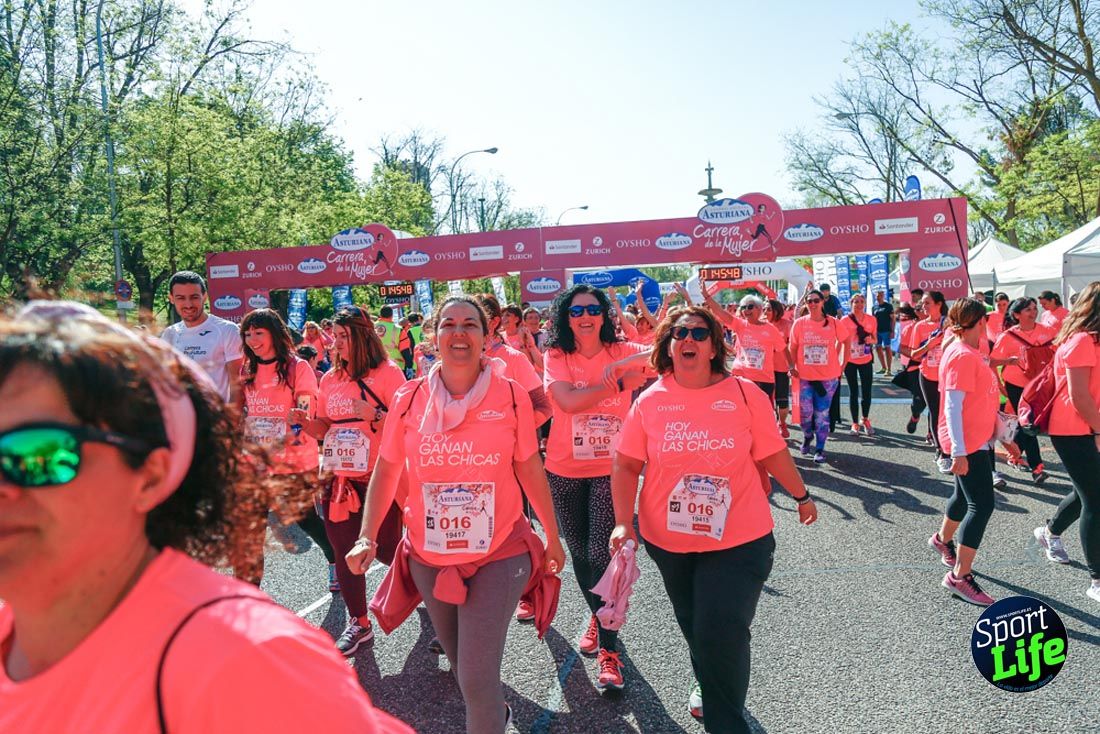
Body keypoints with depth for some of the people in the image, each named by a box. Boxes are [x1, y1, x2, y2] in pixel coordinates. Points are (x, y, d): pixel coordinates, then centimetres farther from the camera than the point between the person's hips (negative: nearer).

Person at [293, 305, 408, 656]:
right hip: (338, 478, 5)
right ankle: (358, 622, 22)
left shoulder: (387, 372, -6)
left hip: (379, 478, -5)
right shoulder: (330, 379, 10)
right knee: (345, 552, 8)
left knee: (388, 548, 6)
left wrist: (375, 415, -26)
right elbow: (323, 429, 15)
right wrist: (305, 421, -4)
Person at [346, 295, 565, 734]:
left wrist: (553, 537, 7)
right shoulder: (409, 399, -4)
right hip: (428, 556, 3)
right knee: (460, 663, 22)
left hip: (498, 554, -3)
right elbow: (385, 471, 3)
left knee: (477, 677, -8)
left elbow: (530, 470, 1)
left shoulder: (511, 396, -7)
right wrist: (367, 538, -5)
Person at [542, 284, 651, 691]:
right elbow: (568, 401, -22)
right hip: (565, 471, 2)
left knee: (603, 554, -9)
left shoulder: (622, 352, -3)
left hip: (610, 469, -2)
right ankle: (596, 616, 43)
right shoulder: (556, 357, -5)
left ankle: (608, 649, 3)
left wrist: (623, 364, -26)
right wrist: (623, 382, -17)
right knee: (579, 552, 16)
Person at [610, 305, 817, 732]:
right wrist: (624, 522, -12)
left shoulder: (745, 394, -10)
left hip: (737, 540, -2)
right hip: (668, 540, 3)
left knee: (721, 633, -7)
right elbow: (626, 465, -3)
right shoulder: (650, 401, -6)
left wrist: (802, 496, 10)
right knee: (694, 627, 22)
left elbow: (771, 455, 1)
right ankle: (706, 683, 54)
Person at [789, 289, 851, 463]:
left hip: (828, 377, -1)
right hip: (805, 376, 1)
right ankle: (807, 437, 35)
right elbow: (793, 347, 5)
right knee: (805, 412, 5)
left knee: (822, 414, 3)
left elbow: (845, 342, 7)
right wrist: (792, 367, -3)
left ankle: (820, 449, 14)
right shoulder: (799, 323, -3)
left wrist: (842, 365, 3)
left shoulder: (834, 323, -5)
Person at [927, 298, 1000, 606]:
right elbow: (952, 407, -25)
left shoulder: (968, 353, 9)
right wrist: (958, 452, -27)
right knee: (982, 505, -10)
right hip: (968, 443, -10)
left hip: (978, 439, 10)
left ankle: (943, 540, 47)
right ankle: (960, 577, -7)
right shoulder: (962, 356, -21)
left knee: (966, 495, 24)